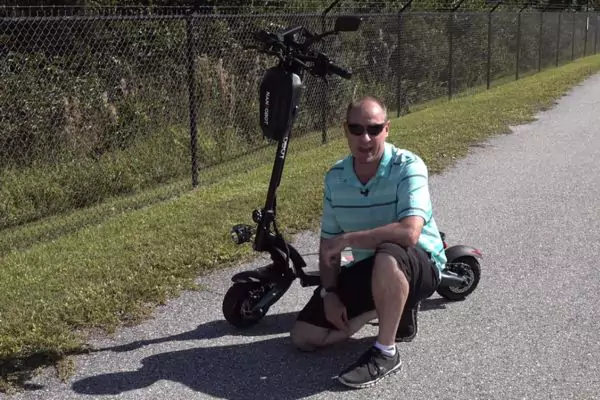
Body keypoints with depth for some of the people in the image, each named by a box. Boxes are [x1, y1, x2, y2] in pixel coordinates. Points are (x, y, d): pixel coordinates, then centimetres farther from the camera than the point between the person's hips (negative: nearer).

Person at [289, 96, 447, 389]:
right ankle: (393, 309, 16)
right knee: (304, 337, 0)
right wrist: (329, 293, -8)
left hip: (419, 266, -6)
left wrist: (347, 239, -29)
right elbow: (328, 243, 4)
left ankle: (386, 352, -21)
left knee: (387, 255, -42)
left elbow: (409, 232, -36)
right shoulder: (335, 177, -3)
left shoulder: (408, 167, -21)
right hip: (366, 271, 6)